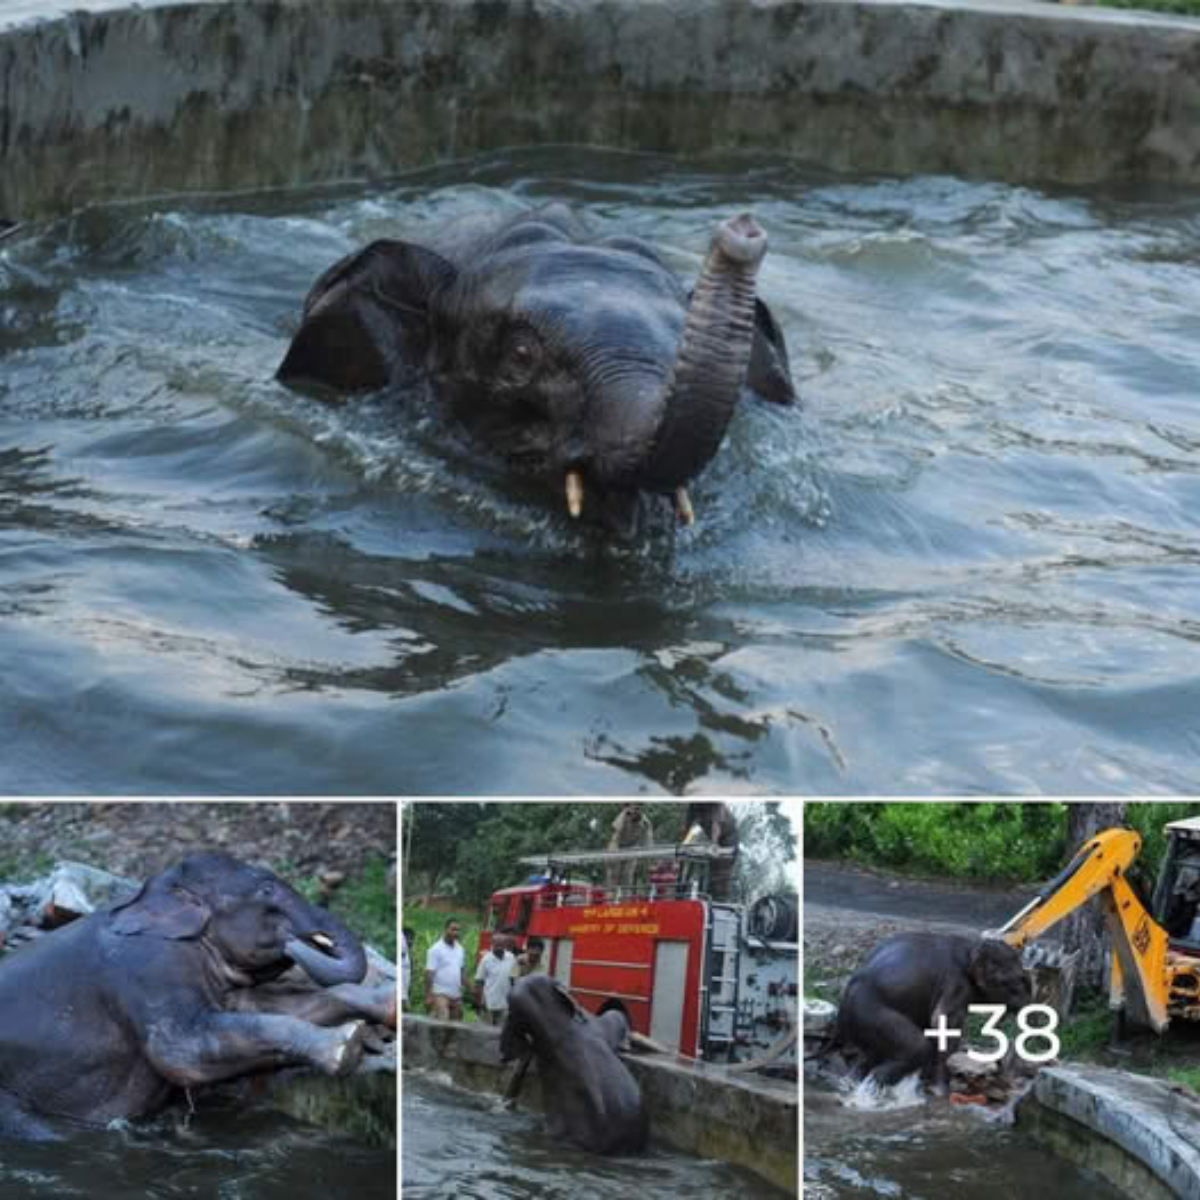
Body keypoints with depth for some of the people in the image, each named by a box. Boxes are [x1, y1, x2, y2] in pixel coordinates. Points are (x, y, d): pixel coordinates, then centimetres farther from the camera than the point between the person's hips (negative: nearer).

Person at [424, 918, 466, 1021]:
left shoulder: (459, 948, 12)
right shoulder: (436, 949, -9)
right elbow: (429, 973, -12)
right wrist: (428, 996, -17)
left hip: (456, 995, 7)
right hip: (440, 994, -7)